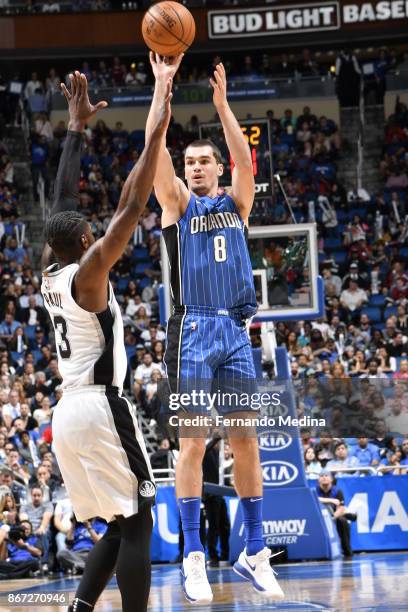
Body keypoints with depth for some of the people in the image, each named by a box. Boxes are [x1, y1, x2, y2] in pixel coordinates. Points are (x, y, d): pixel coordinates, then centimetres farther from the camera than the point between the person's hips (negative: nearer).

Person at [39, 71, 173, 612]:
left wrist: (77, 127, 25)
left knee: (119, 526, 14)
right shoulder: (88, 273, -10)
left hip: (68, 410, 9)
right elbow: (132, 207, -16)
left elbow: (63, 201, 19)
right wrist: (158, 129, -15)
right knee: (136, 525, -5)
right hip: (101, 408, -9)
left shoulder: (50, 272, 10)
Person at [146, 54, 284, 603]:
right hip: (194, 331, -3)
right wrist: (162, 86, -9)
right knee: (193, 442, -6)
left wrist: (222, 103, -9)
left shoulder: (236, 204, 15)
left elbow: (244, 158, -2)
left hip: (236, 332, 3)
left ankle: (255, 553, 9)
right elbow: (155, 148, -4)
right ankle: (193, 558, -4)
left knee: (246, 443, 3)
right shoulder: (178, 202, 8)